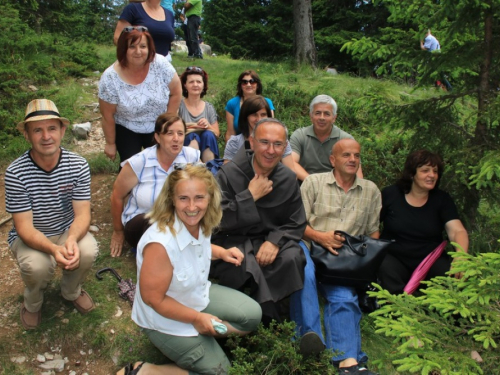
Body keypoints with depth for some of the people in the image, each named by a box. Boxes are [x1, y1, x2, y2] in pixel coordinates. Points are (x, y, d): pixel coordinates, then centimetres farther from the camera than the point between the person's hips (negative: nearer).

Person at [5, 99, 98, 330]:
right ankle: (32, 303, 8)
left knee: (88, 251, -29)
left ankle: (71, 291, 8)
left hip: (68, 231, 2)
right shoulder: (16, 173, -22)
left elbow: (82, 214, -16)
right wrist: (54, 249, -41)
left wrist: (72, 239, -39)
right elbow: (24, 227, -22)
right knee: (37, 266, -32)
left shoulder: (78, 165, -16)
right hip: (29, 237, -2)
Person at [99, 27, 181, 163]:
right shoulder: (110, 78, -22)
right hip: (127, 131, -1)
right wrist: (110, 143, -3)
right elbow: (107, 115, -12)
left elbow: (176, 92, -7)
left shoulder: (160, 64, -20)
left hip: (159, 129, 2)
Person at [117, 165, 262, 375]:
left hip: (199, 295, 8)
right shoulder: (160, 243, -38)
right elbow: (153, 298, -27)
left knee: (253, 314, 7)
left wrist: (221, 252, -4)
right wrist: (197, 318, -17)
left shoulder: (200, 223, -13)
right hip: (167, 319, -7)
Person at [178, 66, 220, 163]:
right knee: (192, 136, -31)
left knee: (208, 135, -27)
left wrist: (208, 126, -11)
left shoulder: (209, 108, 10)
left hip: (207, 148, 2)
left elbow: (217, 134, 9)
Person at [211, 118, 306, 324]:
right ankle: (269, 315, -6)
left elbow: (296, 224, 4)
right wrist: (251, 196, -19)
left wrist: (275, 241, -17)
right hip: (233, 241, -3)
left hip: (270, 240, 3)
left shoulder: (288, 179, 2)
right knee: (247, 266, -34)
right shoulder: (229, 174, -9)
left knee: (292, 258, -27)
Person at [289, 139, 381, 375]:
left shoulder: (371, 191, 19)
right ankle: (309, 335, -39)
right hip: (310, 245, -1)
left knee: (345, 297, -28)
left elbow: (373, 233, 20)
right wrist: (320, 236, -13)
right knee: (305, 273, -37)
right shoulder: (313, 182, 10)